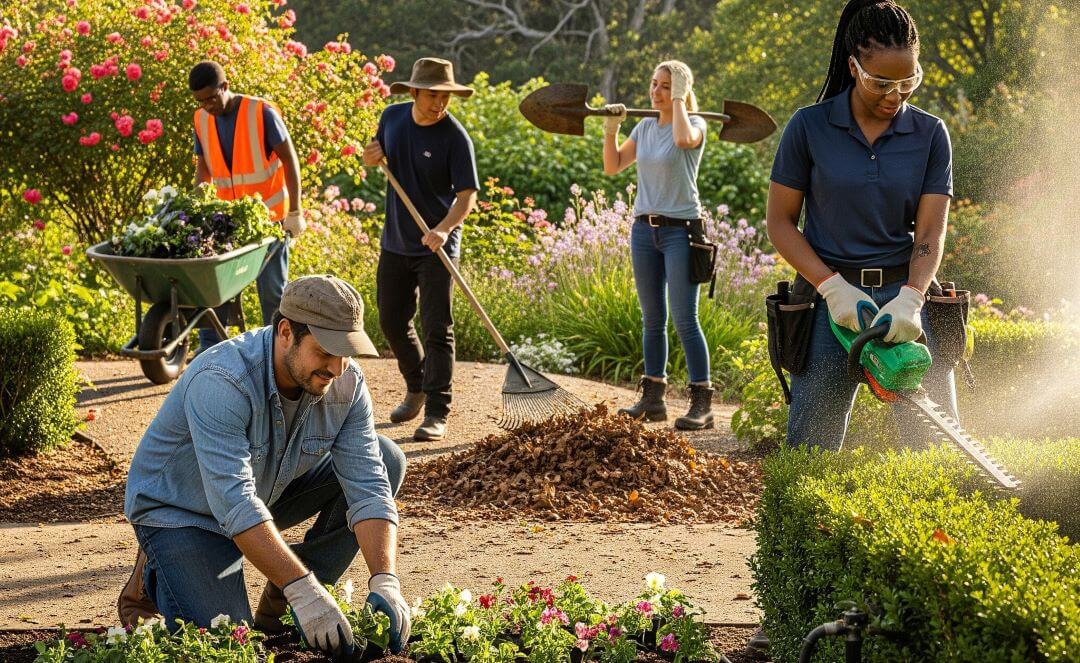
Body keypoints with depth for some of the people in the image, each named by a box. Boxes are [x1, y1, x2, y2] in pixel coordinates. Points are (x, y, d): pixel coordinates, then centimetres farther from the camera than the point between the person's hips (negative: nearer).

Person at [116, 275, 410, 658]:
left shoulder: (347, 383, -17)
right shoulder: (221, 382, -35)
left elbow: (368, 487, -20)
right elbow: (234, 504, -42)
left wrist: (385, 581, -36)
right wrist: (302, 589, -49)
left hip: (270, 491, 6)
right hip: (178, 509, -6)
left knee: (386, 459, -9)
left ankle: (279, 605, -2)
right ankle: (155, 578, 11)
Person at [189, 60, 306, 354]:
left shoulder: (262, 113, -15)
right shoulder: (202, 120, 1)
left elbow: (289, 159, -10)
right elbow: (203, 169, 12)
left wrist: (295, 211, -12)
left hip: (269, 215, -4)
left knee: (272, 288, 1)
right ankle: (208, 350, 9)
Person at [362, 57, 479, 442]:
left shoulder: (455, 137, -17)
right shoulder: (392, 117, 0)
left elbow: (467, 195, -20)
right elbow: (376, 156, 18)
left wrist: (444, 229, -37)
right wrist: (372, 157, -7)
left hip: (436, 247, -6)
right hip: (395, 241, 6)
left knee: (436, 329, -8)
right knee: (392, 322, 15)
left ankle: (436, 413, -6)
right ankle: (416, 388, 37)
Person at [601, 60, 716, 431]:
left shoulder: (694, 124, -5)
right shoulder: (645, 128, 12)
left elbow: (683, 138, -30)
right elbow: (612, 167, 12)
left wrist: (679, 99, -16)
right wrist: (611, 129, -1)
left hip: (681, 230, -6)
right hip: (644, 229, 6)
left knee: (684, 319, -9)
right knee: (652, 319, 10)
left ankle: (702, 403, -6)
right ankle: (652, 398, 16)